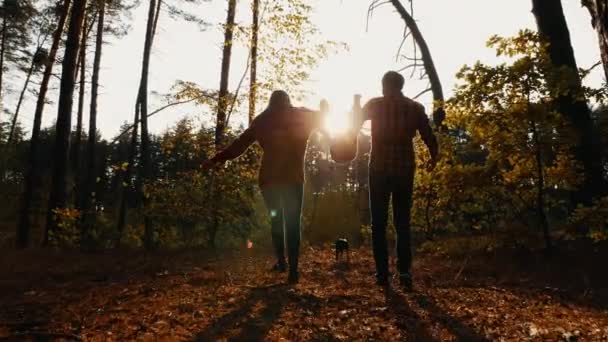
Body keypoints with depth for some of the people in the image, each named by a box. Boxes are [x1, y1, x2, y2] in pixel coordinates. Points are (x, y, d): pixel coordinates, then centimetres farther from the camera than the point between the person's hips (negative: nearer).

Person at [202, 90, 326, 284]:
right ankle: (293, 270, -8)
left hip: (269, 178, 1)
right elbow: (323, 117, 24)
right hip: (293, 178, -1)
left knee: (276, 220, 18)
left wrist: (216, 159, 15)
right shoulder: (300, 116, 8)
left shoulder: (262, 121, 9)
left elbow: (239, 144, 9)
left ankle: (281, 261, 17)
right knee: (292, 223, 0)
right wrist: (325, 107, 45)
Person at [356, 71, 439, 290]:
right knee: (403, 222, 10)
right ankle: (404, 271, -1)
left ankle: (382, 273, 3)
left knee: (379, 223, 6)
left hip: (380, 169, -2)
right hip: (405, 169, 2)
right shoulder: (415, 107, 6)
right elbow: (429, 138, 7)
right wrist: (433, 158, 23)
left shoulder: (375, 105, 1)